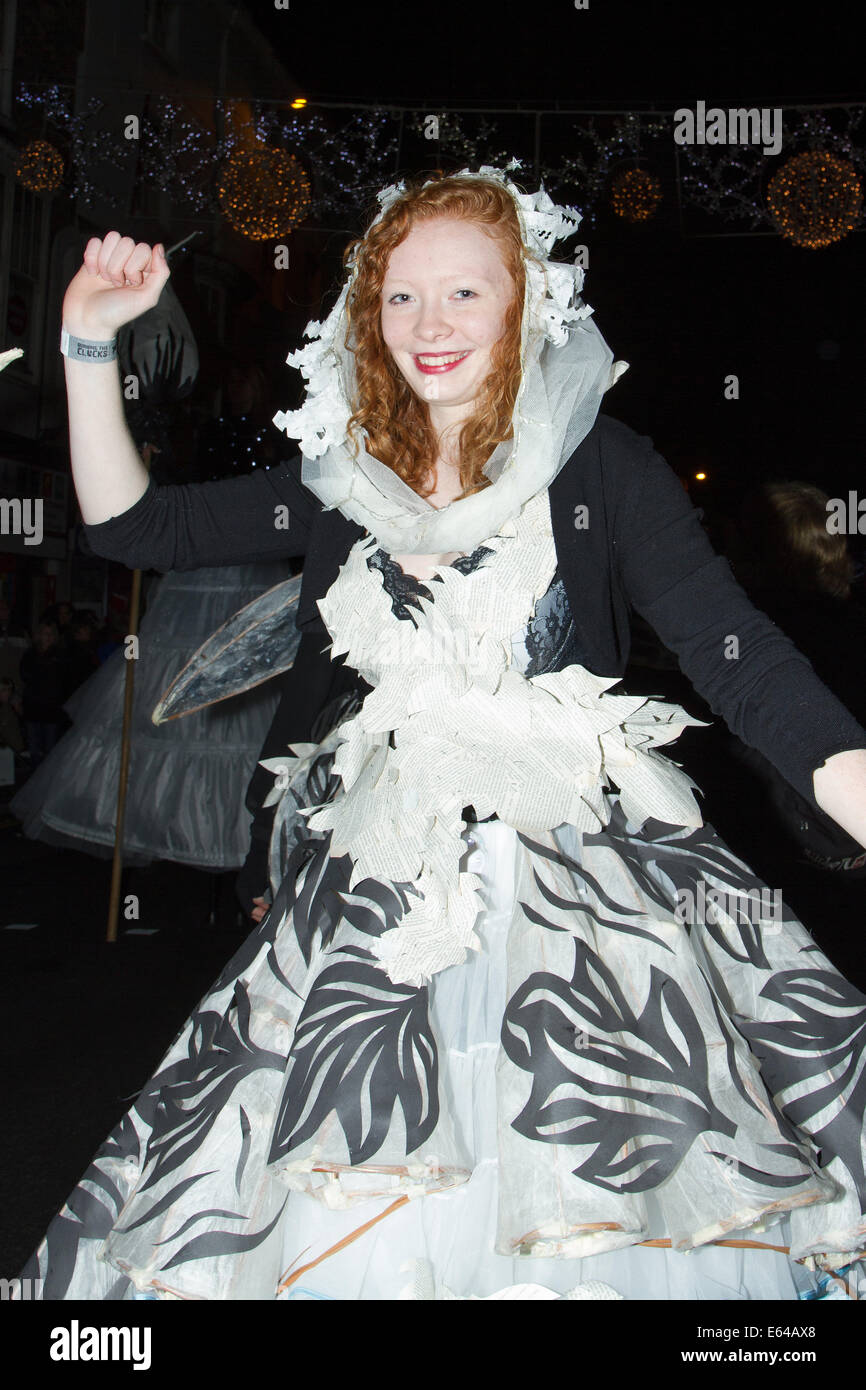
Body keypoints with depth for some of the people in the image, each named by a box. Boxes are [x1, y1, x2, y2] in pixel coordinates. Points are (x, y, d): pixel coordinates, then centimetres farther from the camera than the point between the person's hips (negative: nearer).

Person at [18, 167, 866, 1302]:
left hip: (576, 856, -2)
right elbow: (132, 525, 17)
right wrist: (88, 344, 9)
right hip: (382, 861, 3)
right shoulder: (344, 471, 13)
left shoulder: (599, 464, 2)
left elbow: (740, 656, -6)